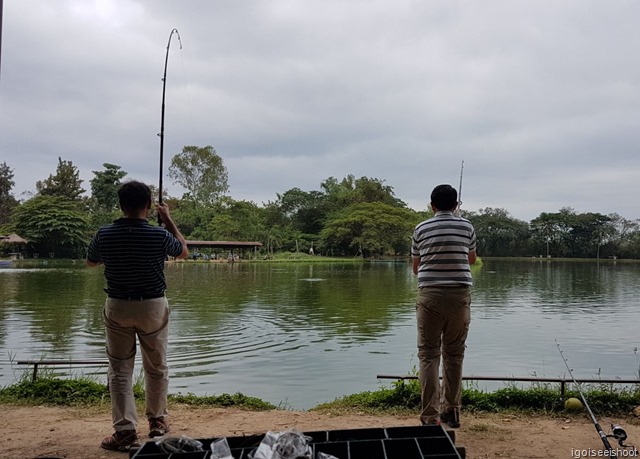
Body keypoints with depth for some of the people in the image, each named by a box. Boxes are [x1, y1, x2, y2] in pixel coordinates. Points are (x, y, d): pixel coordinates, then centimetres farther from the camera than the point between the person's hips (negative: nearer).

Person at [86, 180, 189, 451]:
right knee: (157, 368, 16)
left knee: (120, 370, 8)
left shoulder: (105, 235, -9)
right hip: (153, 307, 0)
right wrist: (168, 220, 11)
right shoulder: (160, 235, -14)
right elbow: (183, 252, 8)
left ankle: (125, 430, 3)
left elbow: (91, 262, 12)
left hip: (117, 307, 1)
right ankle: (157, 421, 29)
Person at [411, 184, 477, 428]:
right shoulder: (466, 226, 5)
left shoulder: (421, 229, 3)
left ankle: (431, 416, -3)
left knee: (429, 355, 2)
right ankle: (451, 410, 19)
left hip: (430, 295, -1)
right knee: (454, 354, 12)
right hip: (459, 295, 2)